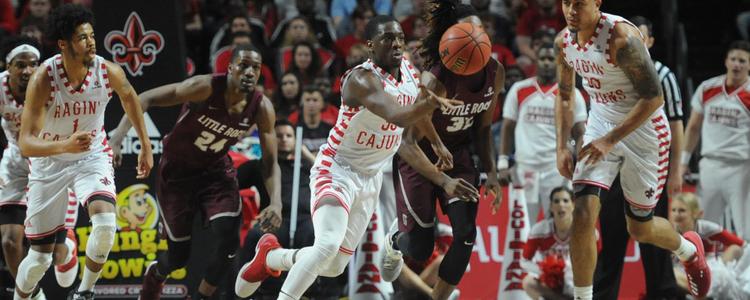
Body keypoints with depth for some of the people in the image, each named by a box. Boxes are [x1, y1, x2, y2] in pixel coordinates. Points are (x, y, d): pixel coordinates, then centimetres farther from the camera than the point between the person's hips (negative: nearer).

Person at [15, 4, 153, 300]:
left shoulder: (109, 72, -19)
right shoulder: (43, 79, -28)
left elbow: (129, 97, 8)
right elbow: (25, 143, -30)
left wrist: (145, 145, 13)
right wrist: (64, 146, -49)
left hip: (93, 156, 2)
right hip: (49, 162, -1)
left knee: (106, 224, -27)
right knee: (40, 256, 2)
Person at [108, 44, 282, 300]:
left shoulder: (262, 108, -16)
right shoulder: (205, 88, -28)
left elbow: (270, 163, -8)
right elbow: (146, 99, -24)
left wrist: (276, 203, -25)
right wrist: (119, 135, -37)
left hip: (216, 171, 3)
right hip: (177, 173, -3)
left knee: (227, 242, -20)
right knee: (179, 255, 2)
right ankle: (154, 274, 39)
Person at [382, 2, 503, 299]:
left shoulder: (495, 72, -11)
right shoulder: (437, 81, -31)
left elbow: (482, 127, 6)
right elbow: (407, 144, -33)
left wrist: (491, 172, -4)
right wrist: (444, 182, -42)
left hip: (458, 155, 5)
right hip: (416, 157, -5)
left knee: (466, 236, -11)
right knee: (420, 248, -3)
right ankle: (395, 239, 35)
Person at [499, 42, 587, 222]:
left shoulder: (571, 94, 3)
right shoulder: (519, 90, 7)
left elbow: (580, 135, 3)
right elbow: (508, 128, 10)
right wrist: (503, 164, 2)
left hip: (557, 169, -1)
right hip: (525, 167, 1)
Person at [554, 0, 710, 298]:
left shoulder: (622, 37, -27)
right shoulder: (564, 41, -4)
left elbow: (653, 97, -25)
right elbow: (564, 96, 12)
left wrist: (610, 140, -24)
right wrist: (562, 147, 3)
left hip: (642, 129, -5)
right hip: (600, 125, 5)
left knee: (640, 229, 9)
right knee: (583, 215, -13)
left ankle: (689, 250, 43)